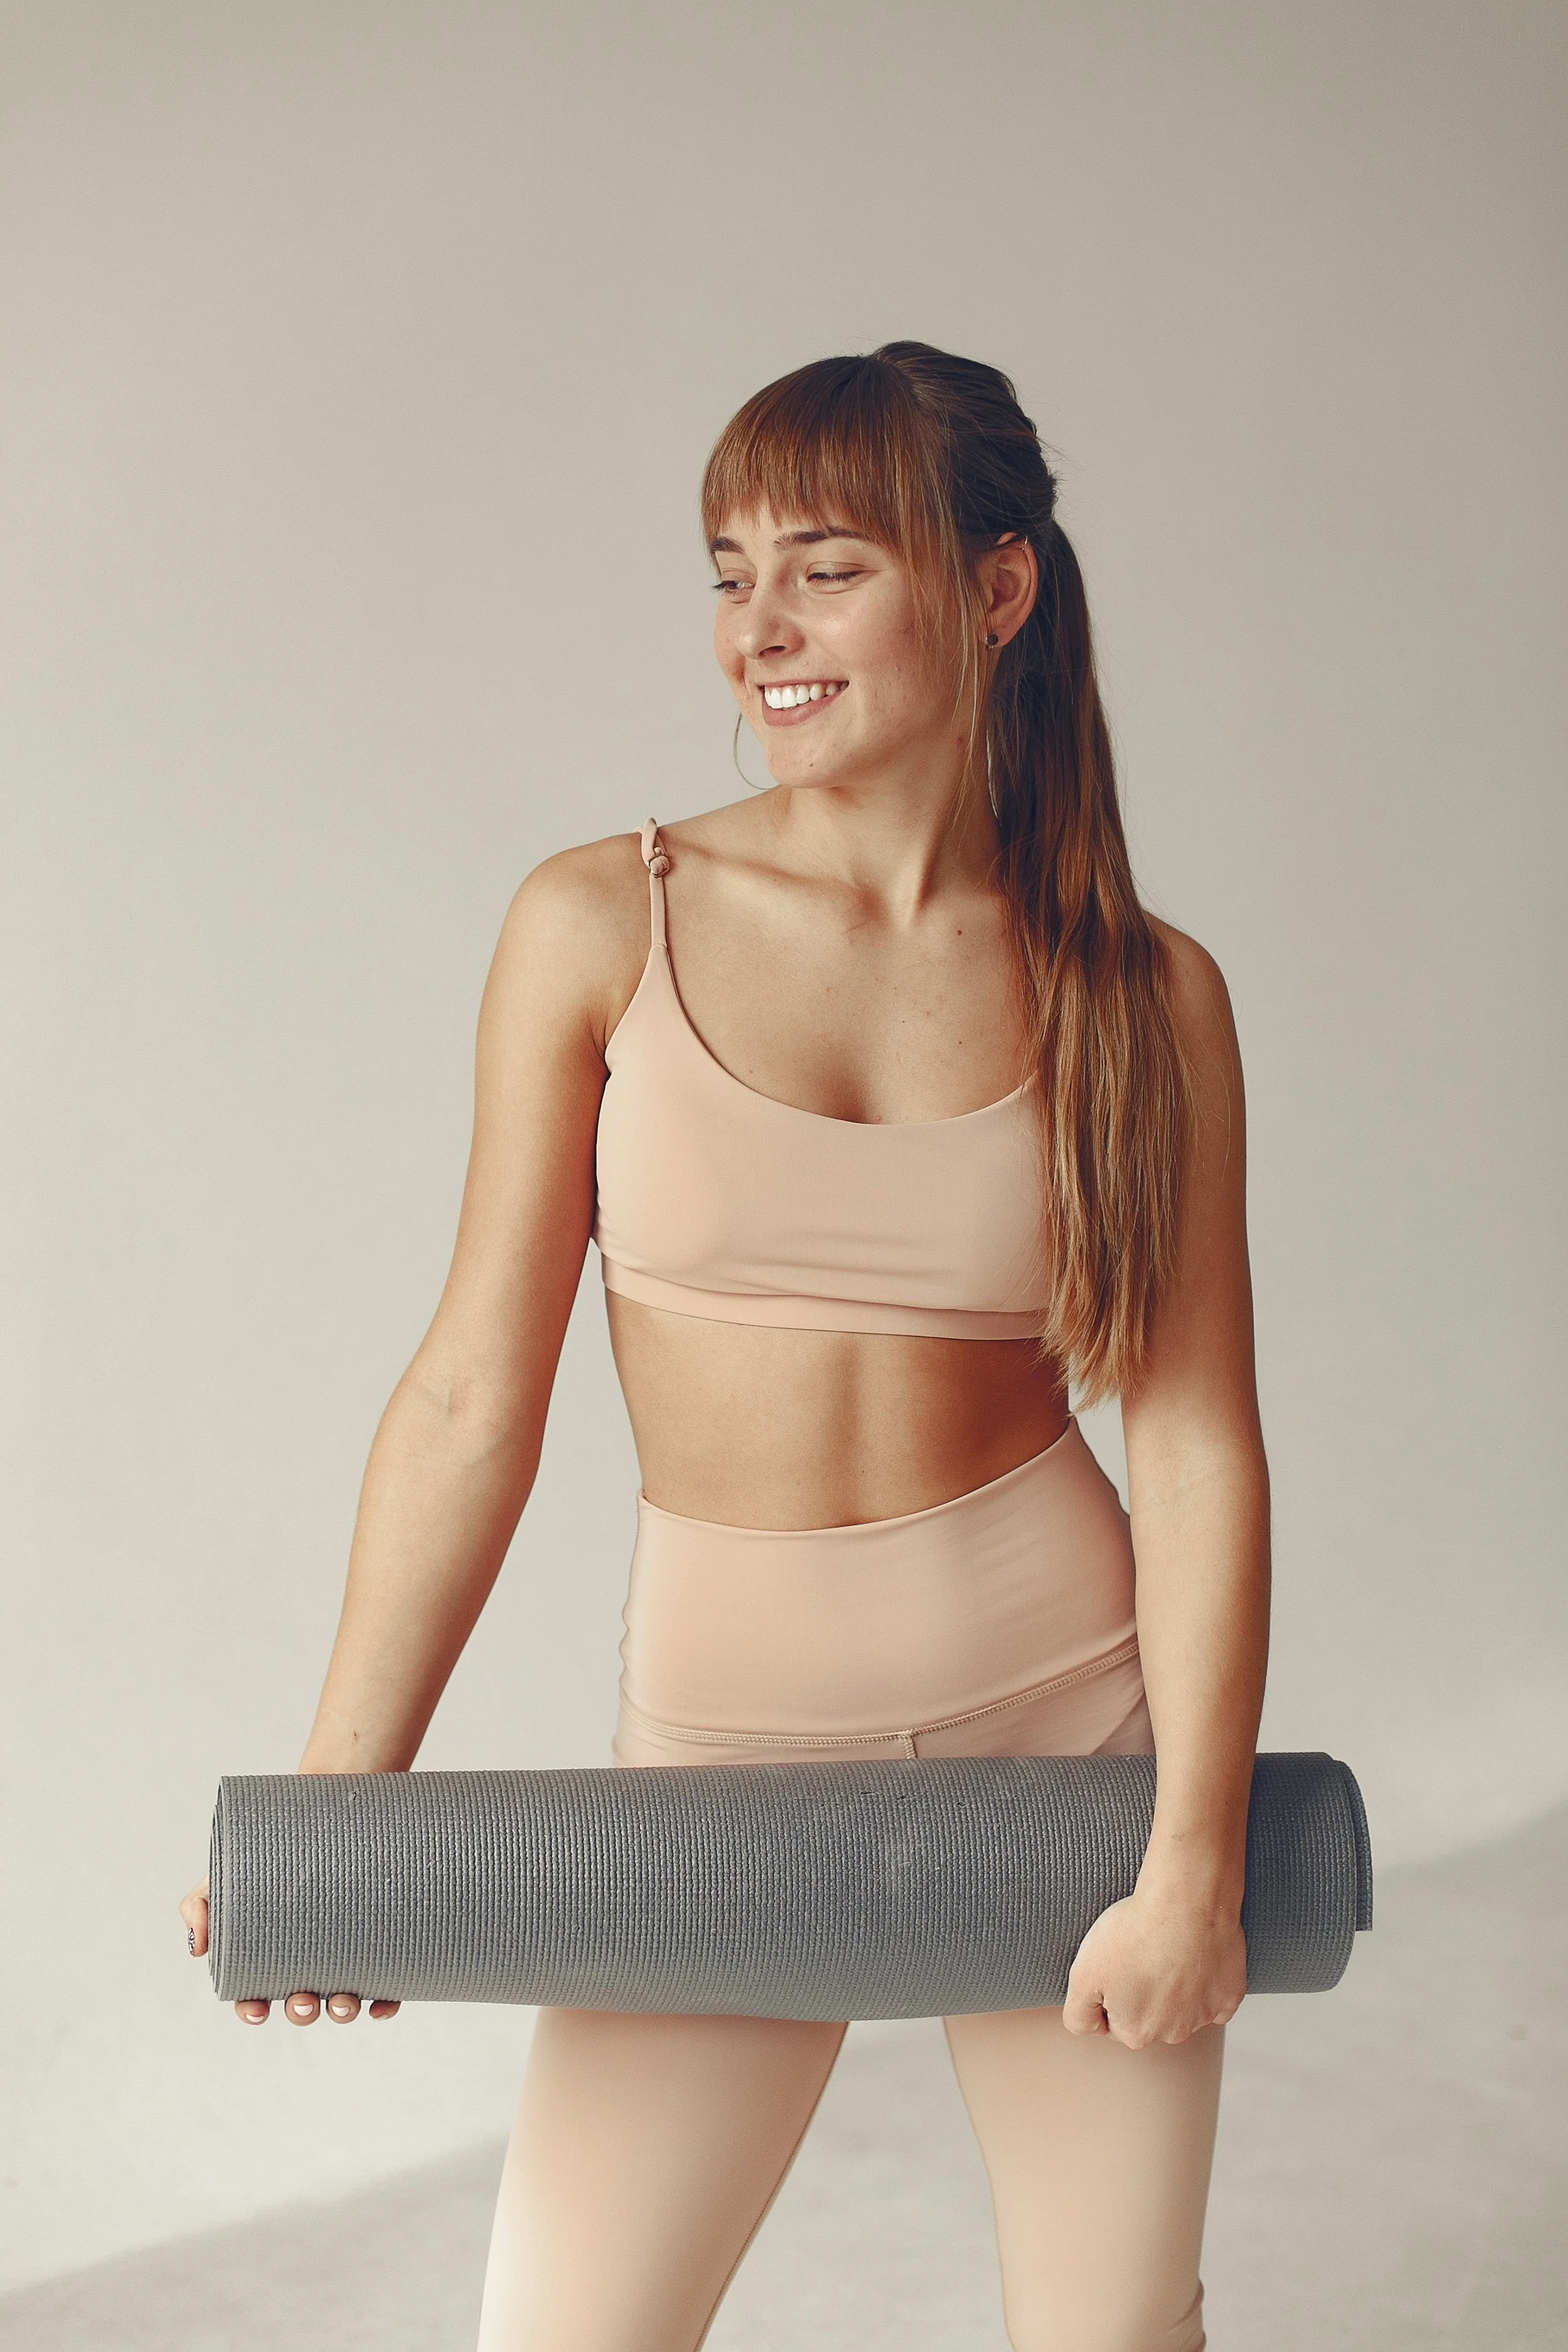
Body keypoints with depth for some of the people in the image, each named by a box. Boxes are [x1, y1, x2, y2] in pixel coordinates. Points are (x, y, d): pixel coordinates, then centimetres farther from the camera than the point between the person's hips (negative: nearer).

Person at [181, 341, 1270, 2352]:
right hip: (722, 1735, 0)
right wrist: (334, 1812, -5)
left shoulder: (1145, 997, -3)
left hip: (1072, 1713, 1)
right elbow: (477, 1395, -4)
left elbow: (1199, 1443, -5)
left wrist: (1194, 1865, -11)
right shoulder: (601, 929, -5)